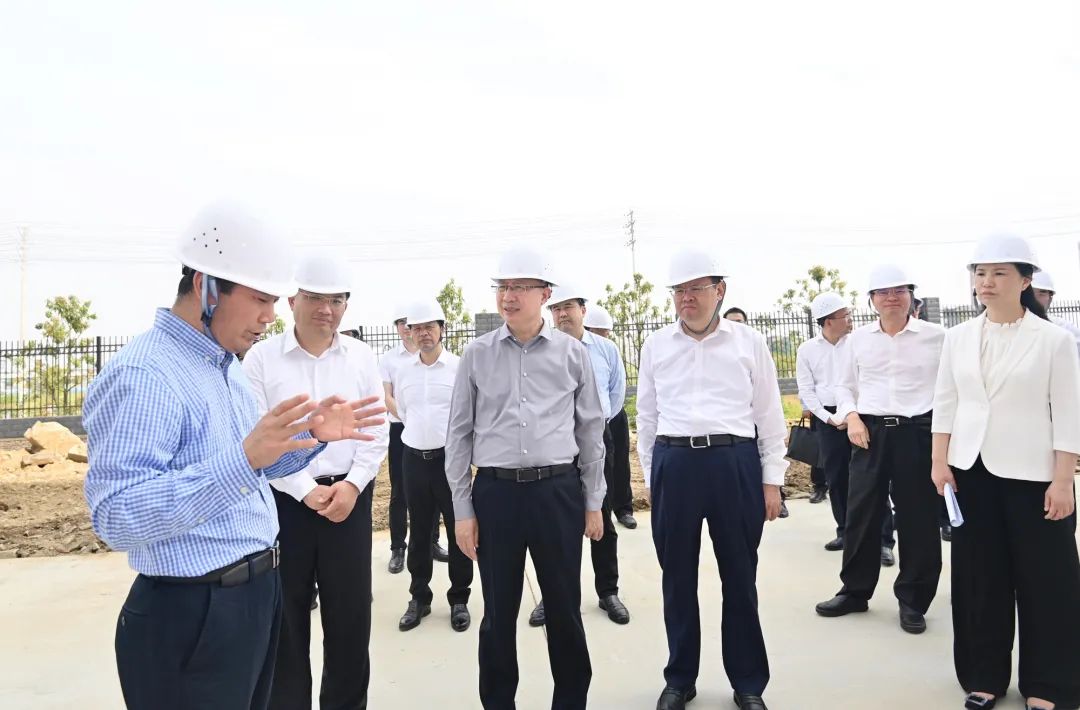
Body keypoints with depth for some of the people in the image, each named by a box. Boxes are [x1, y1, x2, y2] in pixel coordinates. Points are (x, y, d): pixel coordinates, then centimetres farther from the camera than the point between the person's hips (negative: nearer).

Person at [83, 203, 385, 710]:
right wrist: (243, 458, -35)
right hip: (191, 618, -9)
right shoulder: (142, 377, -21)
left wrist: (312, 436, -1)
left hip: (258, 597, 9)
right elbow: (116, 518, -28)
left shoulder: (226, 365, 9)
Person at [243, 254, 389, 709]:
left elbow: (377, 433, 4)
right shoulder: (261, 358, -4)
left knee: (351, 615, 12)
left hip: (349, 497, 2)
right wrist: (307, 491, -12)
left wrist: (352, 485, -9)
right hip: (284, 500, -2)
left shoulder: (362, 357, 4)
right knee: (285, 619, 10)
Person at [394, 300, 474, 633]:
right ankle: (419, 597, 26)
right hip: (414, 458, 4)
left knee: (458, 530, 5)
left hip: (451, 456, -4)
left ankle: (459, 599, 19)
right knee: (418, 532, 12)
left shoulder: (459, 367, -7)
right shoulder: (403, 371, 6)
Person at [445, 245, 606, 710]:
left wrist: (593, 502, 6)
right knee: (499, 612, 12)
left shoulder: (572, 353, 2)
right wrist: (462, 509, 2)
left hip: (558, 490, 0)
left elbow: (591, 431, 7)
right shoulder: (477, 354, 3)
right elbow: (459, 433, 5)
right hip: (495, 492, 0)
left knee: (564, 608, 12)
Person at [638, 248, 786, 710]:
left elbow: (770, 415, 5)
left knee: (740, 576, 9)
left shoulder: (750, 343, 3)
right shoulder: (655, 346, 7)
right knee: (677, 577, 11)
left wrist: (772, 480, 2)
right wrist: (653, 475, 10)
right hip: (674, 465, 2)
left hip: (736, 463, -1)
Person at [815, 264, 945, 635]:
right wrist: (851, 416, -2)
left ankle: (913, 599, 21)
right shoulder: (858, 338, 7)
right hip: (870, 431, 2)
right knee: (861, 514, 7)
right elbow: (844, 385, 14)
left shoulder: (936, 336, 0)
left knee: (918, 518, 5)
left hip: (918, 432, -2)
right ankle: (854, 590, 23)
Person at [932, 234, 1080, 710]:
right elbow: (945, 403, 8)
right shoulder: (958, 337, 5)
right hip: (972, 471, 3)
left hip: (1032, 475, -3)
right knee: (978, 578, 9)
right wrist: (940, 462, 2)